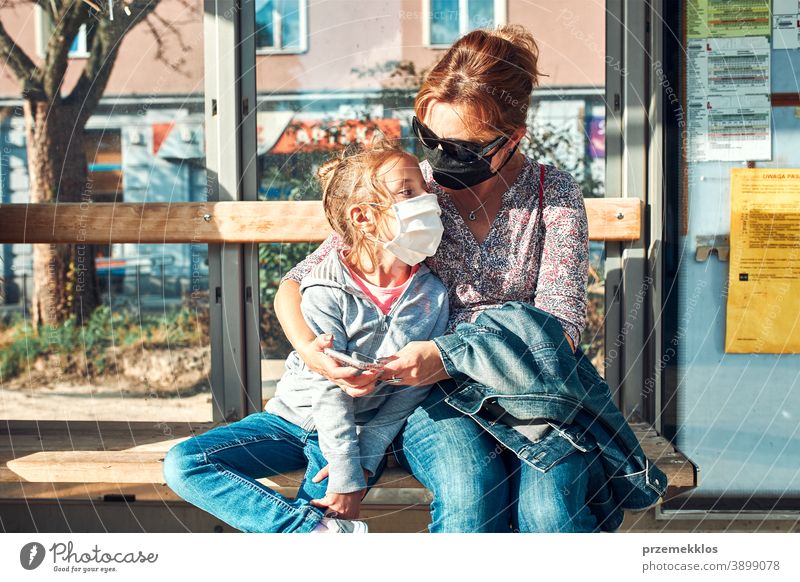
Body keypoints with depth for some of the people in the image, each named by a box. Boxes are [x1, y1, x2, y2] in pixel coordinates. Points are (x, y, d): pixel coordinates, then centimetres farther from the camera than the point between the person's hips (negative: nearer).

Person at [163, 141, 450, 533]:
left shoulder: (432, 295, -8)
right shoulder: (326, 290, -17)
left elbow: (414, 387, -6)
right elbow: (329, 388, -20)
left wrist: (363, 460, -15)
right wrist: (347, 475, -23)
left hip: (362, 432, -1)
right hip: (297, 419, 1)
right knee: (183, 463, -20)